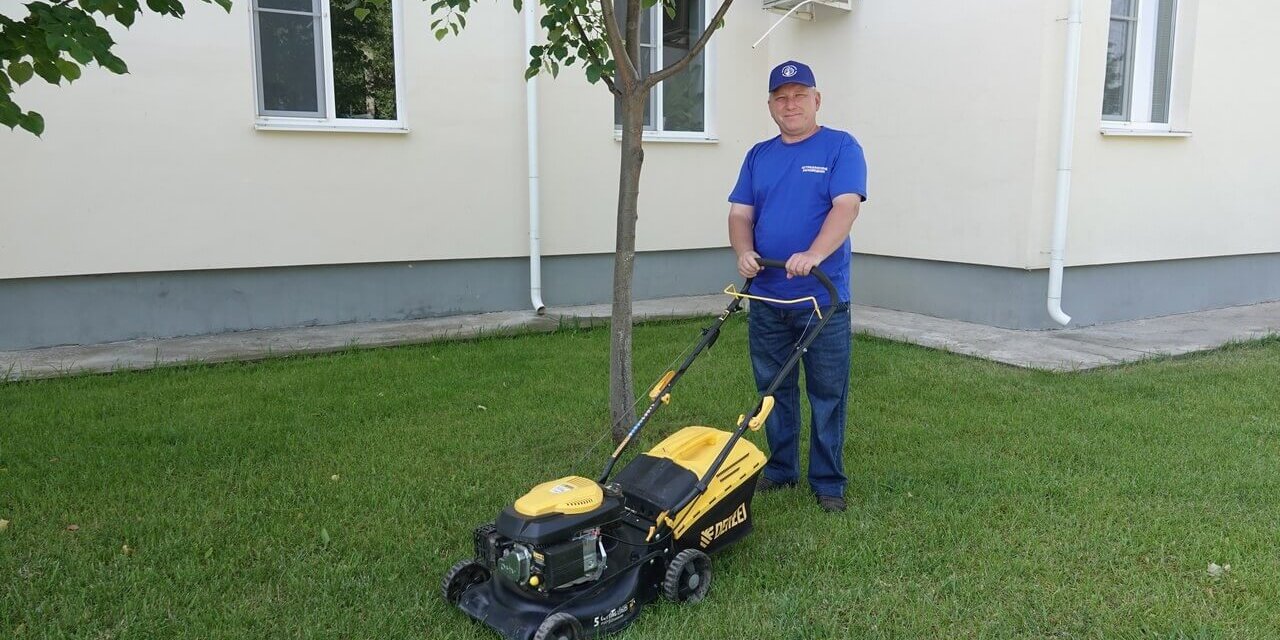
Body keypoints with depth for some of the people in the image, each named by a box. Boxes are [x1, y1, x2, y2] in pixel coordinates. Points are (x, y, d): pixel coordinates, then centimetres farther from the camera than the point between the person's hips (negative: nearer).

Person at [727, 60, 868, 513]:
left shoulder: (841, 148, -2)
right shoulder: (759, 155, 12)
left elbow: (845, 207, -15)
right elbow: (740, 212, 8)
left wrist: (813, 255, -31)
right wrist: (744, 252, -13)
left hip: (823, 299, -4)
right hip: (766, 298, 5)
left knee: (827, 396, 4)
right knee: (774, 391, 14)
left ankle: (828, 482, 16)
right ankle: (779, 469, 29)